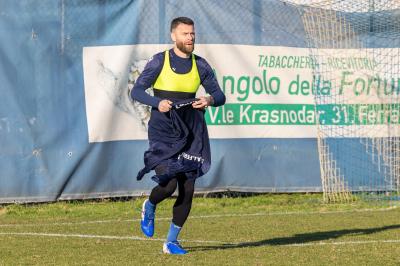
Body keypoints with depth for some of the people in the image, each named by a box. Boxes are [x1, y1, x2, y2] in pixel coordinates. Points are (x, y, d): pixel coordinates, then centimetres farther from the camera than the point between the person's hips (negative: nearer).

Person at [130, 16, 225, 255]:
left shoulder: (200, 65, 6)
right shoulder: (159, 62, -5)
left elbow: (220, 96, 9)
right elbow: (136, 91, -6)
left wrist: (210, 100, -16)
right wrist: (158, 103, -25)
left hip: (189, 134, 4)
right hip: (163, 134, -4)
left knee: (188, 190, 1)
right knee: (169, 185, -18)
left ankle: (172, 242, 16)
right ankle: (149, 208, 18)